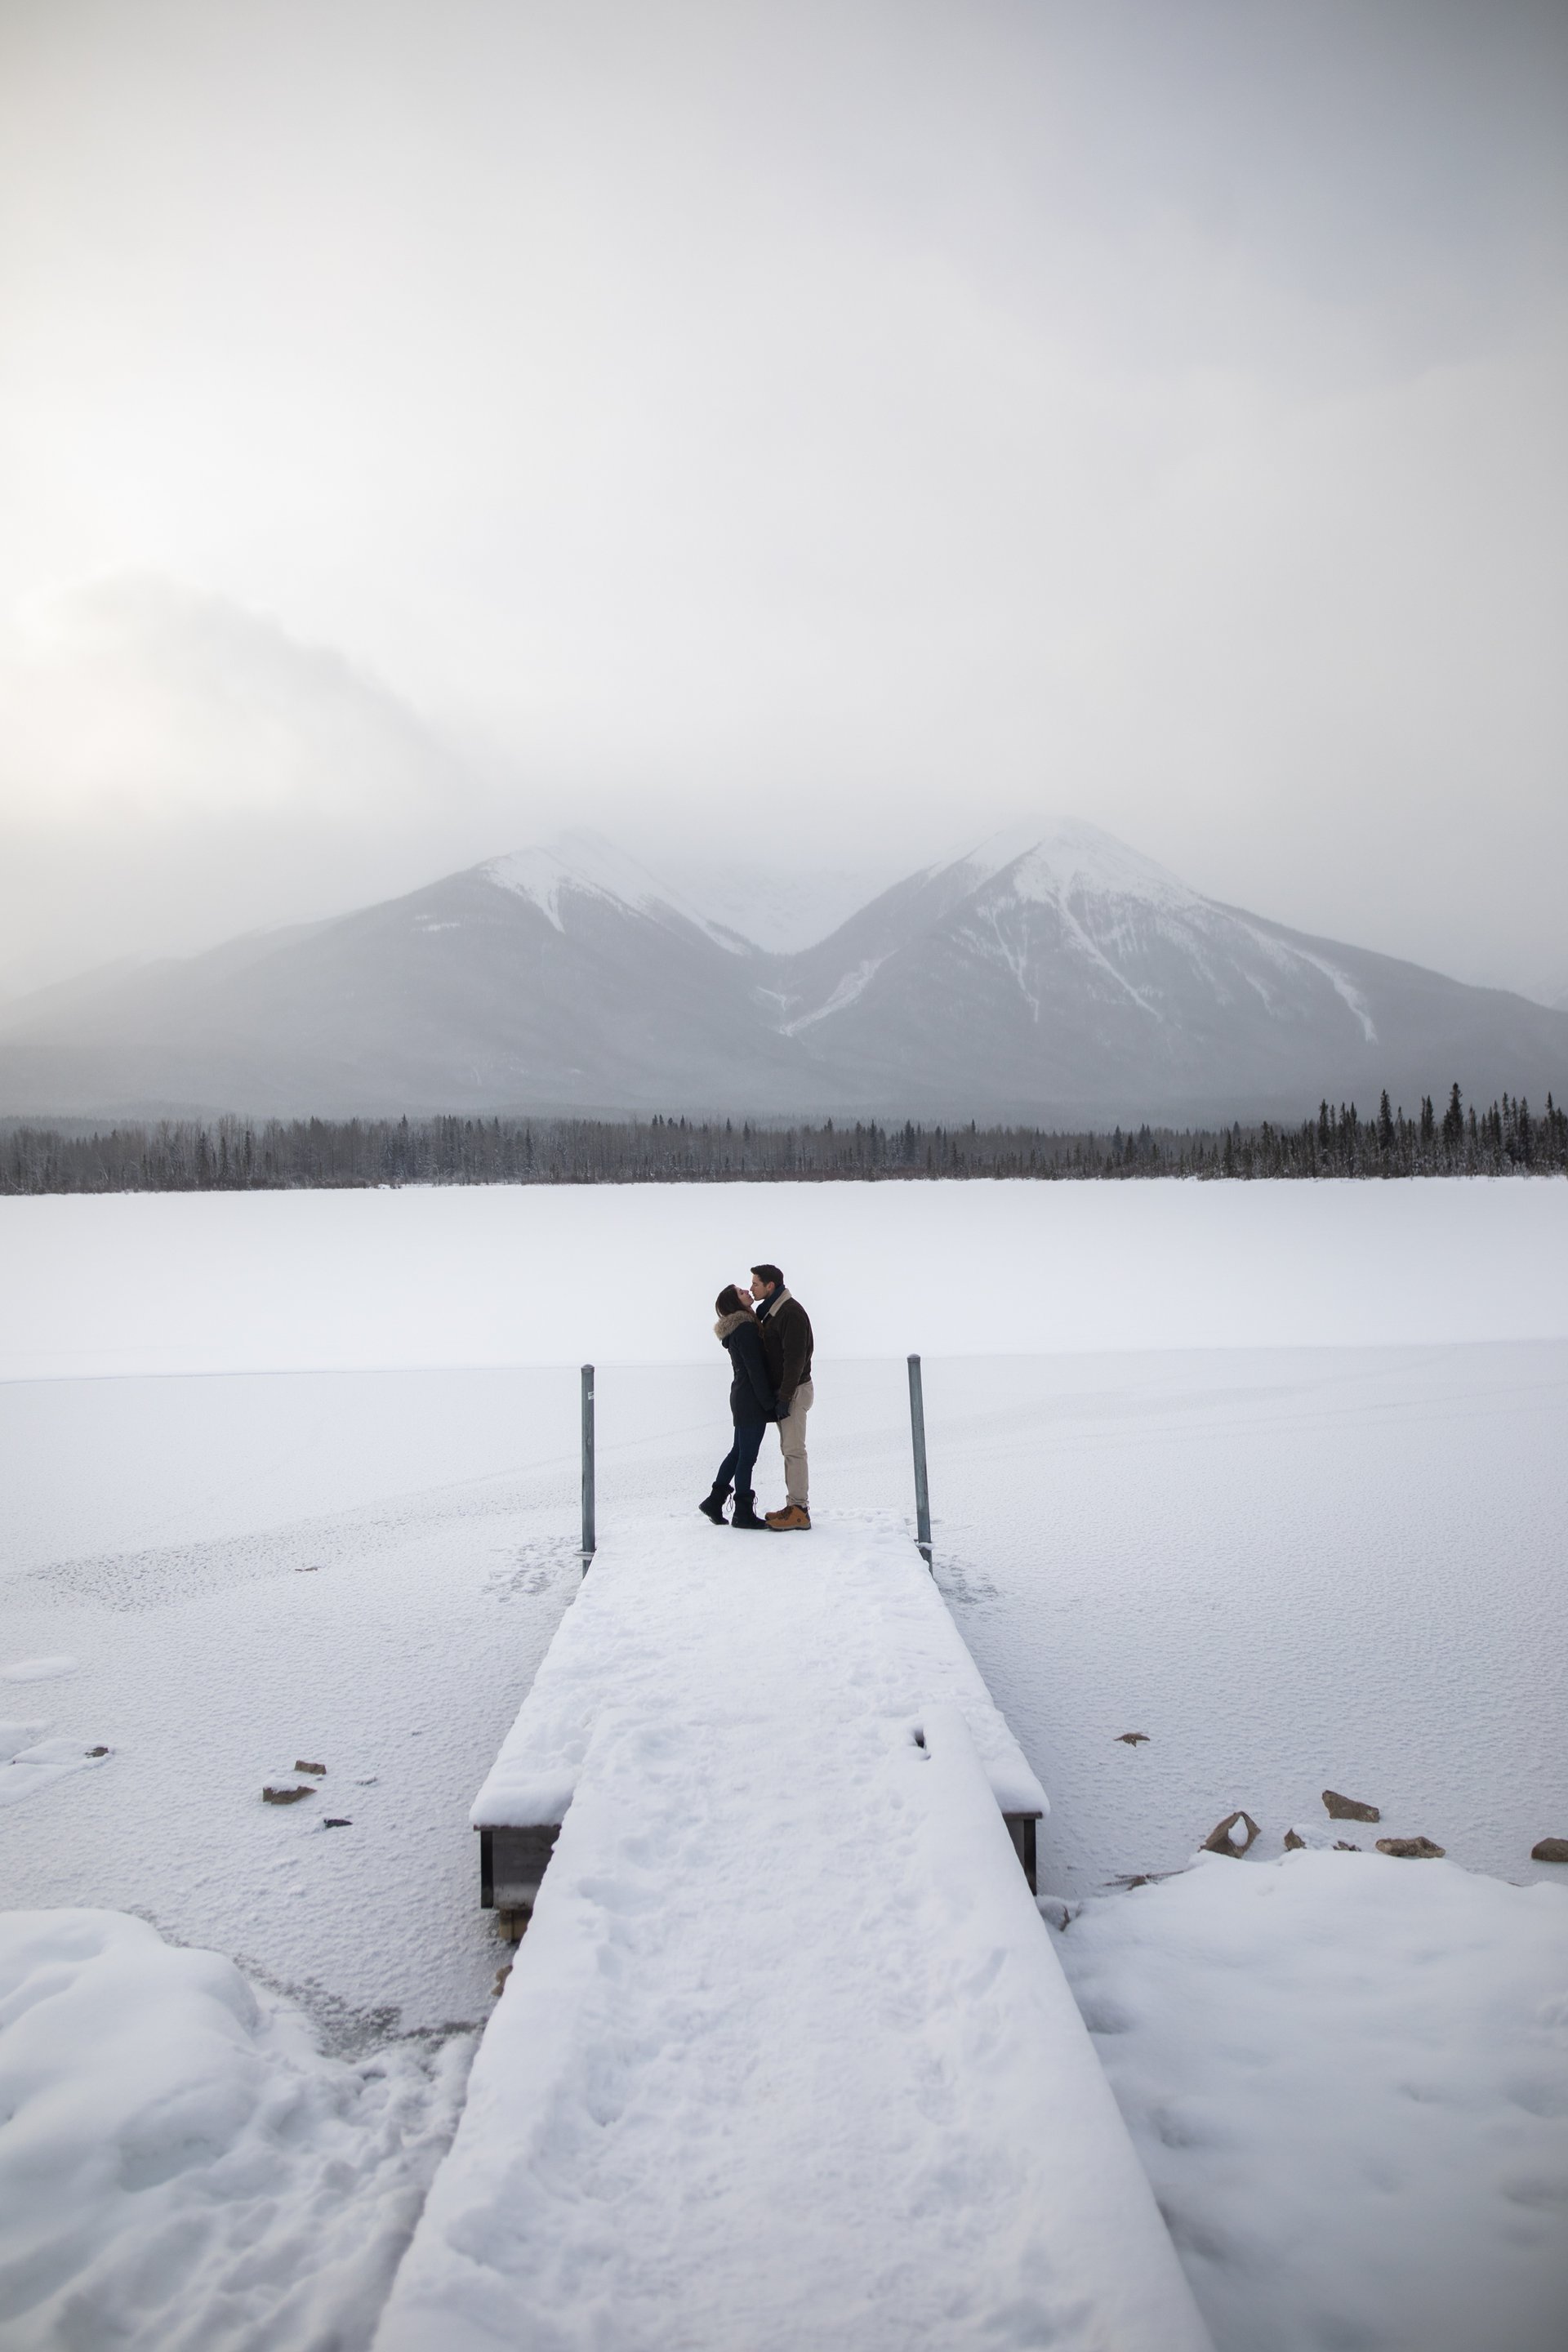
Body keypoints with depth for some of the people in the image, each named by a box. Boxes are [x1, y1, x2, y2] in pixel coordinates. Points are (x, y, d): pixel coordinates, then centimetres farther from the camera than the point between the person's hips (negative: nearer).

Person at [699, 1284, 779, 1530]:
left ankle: (715, 1501, 22)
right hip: (752, 1400, -10)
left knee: (738, 1451, 17)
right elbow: (755, 1369, -19)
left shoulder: (734, 1329, 14)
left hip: (741, 1397, 10)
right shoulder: (745, 1328, -17)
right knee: (747, 1455, -3)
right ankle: (743, 1512, 4)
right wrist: (769, 1402, -16)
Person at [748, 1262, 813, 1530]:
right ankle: (794, 1506, 17)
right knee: (788, 1448, 12)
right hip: (783, 1390, 10)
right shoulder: (770, 1312, 14)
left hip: (795, 1390, -10)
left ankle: (799, 1511, -8)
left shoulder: (791, 1312, -18)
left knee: (794, 1449, -9)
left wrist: (785, 1397, -23)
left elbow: (795, 1358, -22)